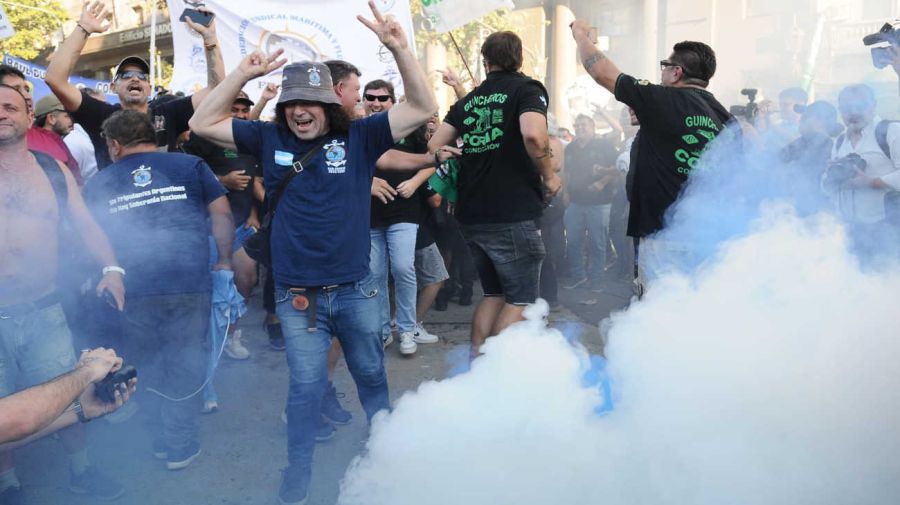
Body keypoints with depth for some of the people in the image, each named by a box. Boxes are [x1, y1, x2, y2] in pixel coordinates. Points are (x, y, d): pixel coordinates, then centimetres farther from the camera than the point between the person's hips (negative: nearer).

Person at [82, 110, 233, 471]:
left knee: (146, 367, 20)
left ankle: (160, 440, 30)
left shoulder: (100, 182, 12)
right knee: (185, 366, 12)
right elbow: (222, 213, 4)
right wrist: (225, 260, 10)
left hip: (132, 290, 1)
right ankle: (180, 446, 19)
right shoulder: (190, 166, 9)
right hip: (189, 284, -1)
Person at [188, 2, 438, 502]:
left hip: (356, 288, 0)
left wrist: (400, 47, -20)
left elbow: (423, 108, -9)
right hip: (297, 293, 0)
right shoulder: (269, 139, 1)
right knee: (306, 386, 9)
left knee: (371, 374, 19)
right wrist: (242, 74, -8)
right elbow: (203, 123, 2)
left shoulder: (358, 138, -4)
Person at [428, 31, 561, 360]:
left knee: (493, 294, 18)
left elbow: (435, 146, 11)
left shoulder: (469, 99, 15)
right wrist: (549, 175, -7)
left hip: (472, 215, 6)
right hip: (513, 214, -6)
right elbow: (533, 135, -22)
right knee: (520, 300, 4)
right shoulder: (526, 89, -2)